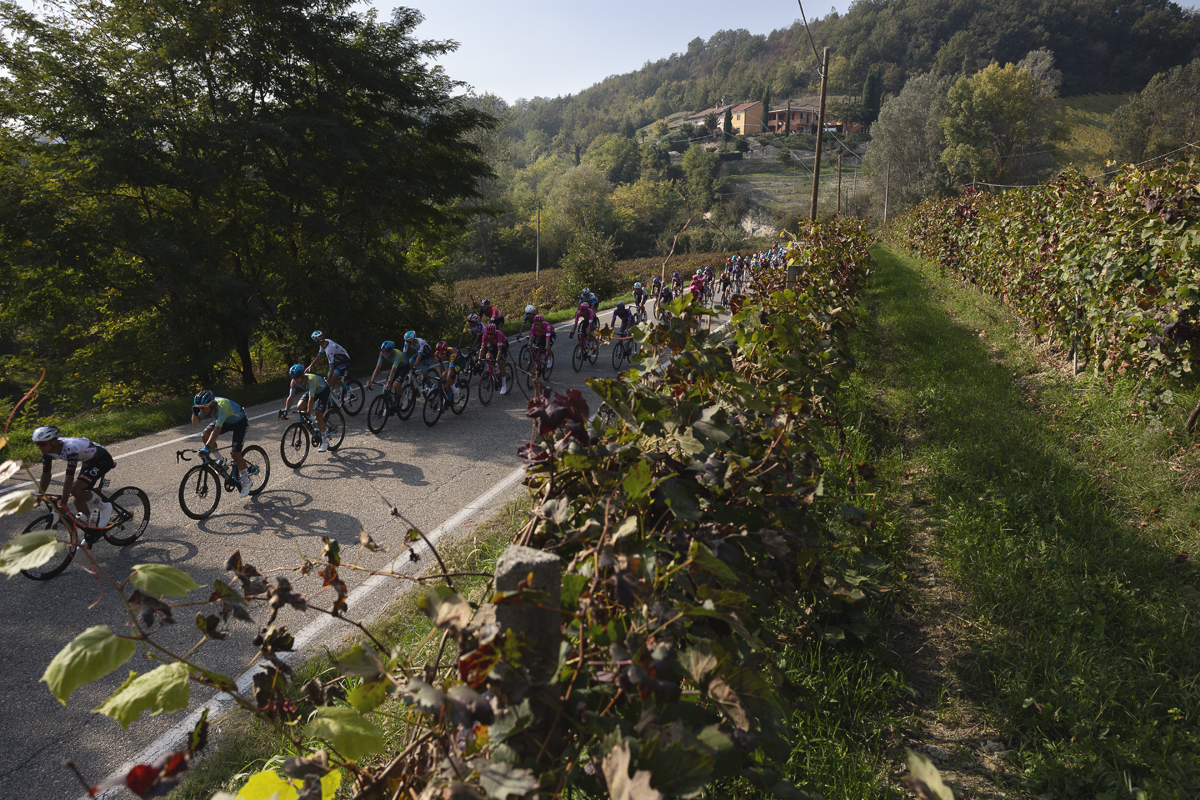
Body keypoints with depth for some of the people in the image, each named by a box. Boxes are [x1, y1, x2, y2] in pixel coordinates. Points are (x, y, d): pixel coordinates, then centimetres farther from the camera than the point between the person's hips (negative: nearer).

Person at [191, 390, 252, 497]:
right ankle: (220, 460, 6)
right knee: (204, 436, -16)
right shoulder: (206, 407, -18)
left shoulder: (221, 407, -41)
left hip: (239, 422, -7)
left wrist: (207, 447, -57)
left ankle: (246, 481, 2)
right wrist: (195, 413, -36)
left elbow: (217, 429, -50)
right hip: (225, 421, 7)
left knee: (234, 453, -17)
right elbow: (195, 422, -14)